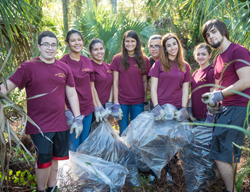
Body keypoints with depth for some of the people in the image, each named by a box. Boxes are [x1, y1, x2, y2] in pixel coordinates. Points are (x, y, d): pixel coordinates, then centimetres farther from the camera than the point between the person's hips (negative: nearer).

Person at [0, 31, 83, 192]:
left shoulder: (64, 68, 5)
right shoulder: (28, 67, -6)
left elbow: (71, 94, 8)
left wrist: (78, 118, 4)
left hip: (60, 124, 4)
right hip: (39, 125, -4)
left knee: (55, 158, 15)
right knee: (44, 160, 3)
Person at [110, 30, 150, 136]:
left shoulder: (144, 60, 4)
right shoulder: (117, 59, 0)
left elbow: (145, 82, 7)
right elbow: (115, 82, 0)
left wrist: (145, 101, 3)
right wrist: (116, 103, -5)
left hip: (138, 102, 1)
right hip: (122, 101, -1)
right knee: (123, 132, 7)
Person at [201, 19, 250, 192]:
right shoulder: (218, 60, 18)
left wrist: (220, 94, -14)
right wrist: (214, 100, 4)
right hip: (225, 109, 9)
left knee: (220, 153, -8)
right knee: (230, 155, 15)